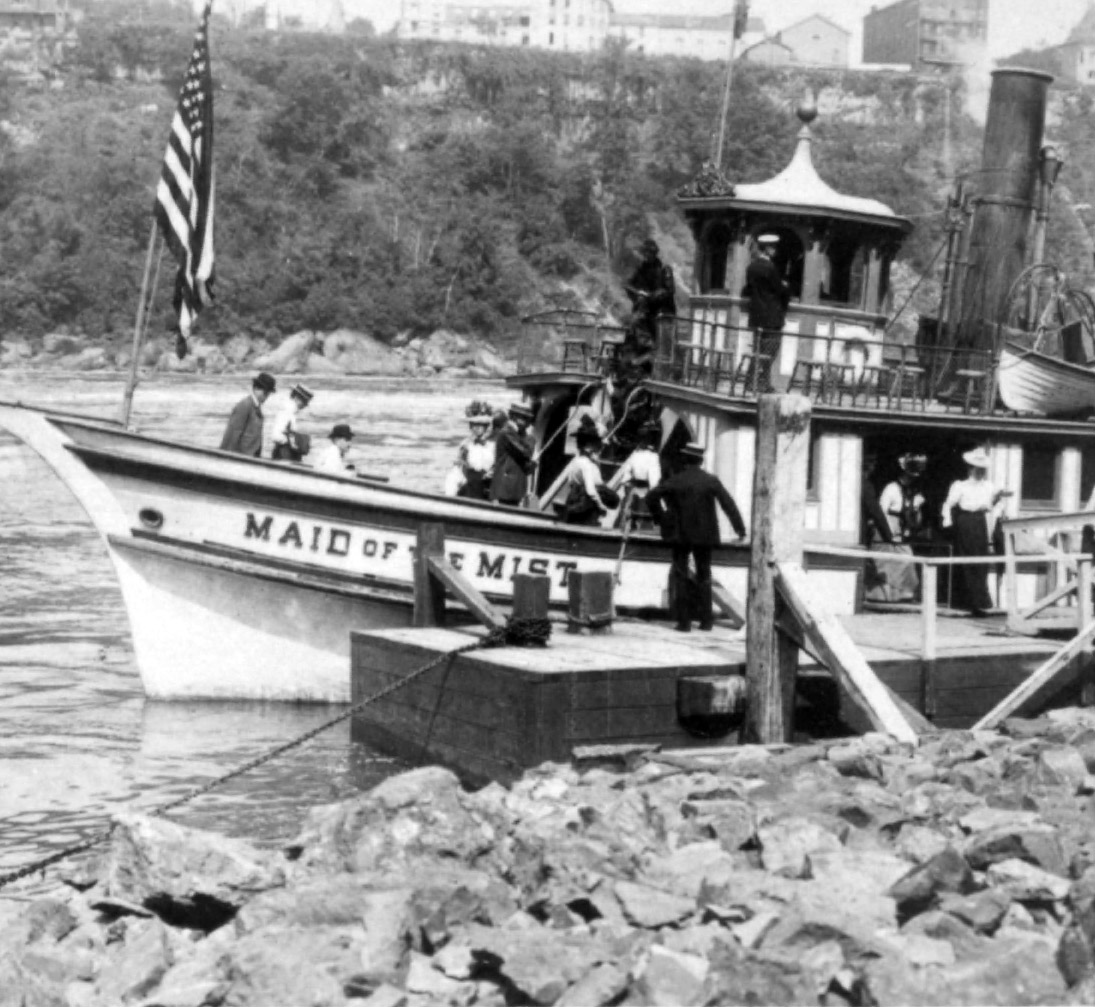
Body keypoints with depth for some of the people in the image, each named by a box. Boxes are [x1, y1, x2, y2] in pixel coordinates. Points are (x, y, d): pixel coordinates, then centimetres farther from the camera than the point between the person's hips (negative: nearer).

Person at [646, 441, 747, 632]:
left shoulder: (675, 481, -6)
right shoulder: (711, 481, -4)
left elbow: (651, 497, -9)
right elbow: (728, 504, -6)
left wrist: (661, 519, 2)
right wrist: (740, 528, -2)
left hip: (680, 534, -2)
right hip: (704, 535, 2)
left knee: (680, 577, 6)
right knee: (704, 576, 15)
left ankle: (684, 621, 0)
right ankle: (706, 620, 13)